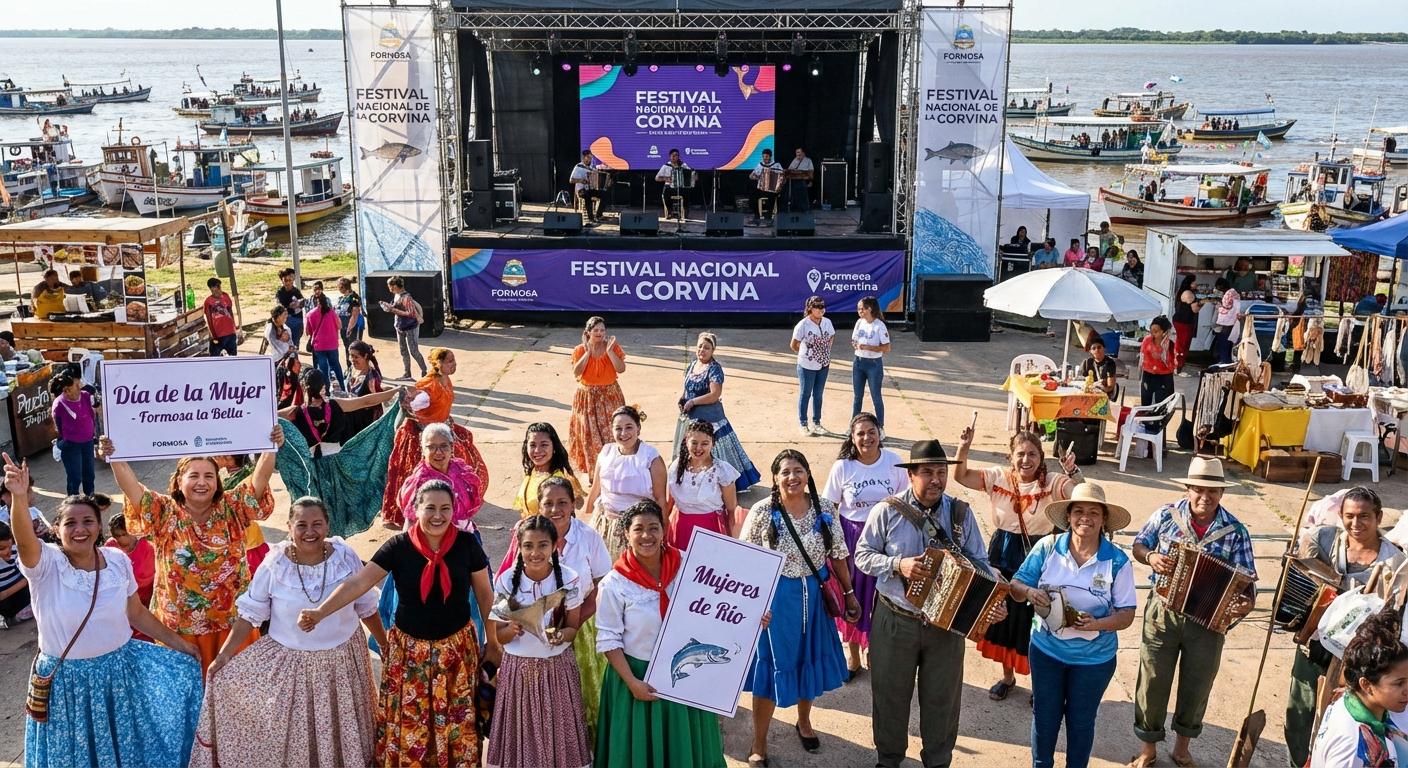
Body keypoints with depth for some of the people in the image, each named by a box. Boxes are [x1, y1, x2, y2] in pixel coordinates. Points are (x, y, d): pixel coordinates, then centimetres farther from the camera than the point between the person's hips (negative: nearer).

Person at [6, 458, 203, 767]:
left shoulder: (118, 560, -5)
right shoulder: (46, 563, -15)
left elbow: (136, 614, 7)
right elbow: (25, 542, -39)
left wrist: (180, 644, 8)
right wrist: (20, 498, -57)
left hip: (119, 669, 3)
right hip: (66, 678, -3)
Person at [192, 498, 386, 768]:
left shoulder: (346, 557, -11)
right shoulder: (275, 565, -13)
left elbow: (366, 607, 1)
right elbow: (250, 614, -5)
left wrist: (386, 646, 8)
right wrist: (224, 655, -10)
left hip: (342, 658, 0)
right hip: (288, 659, 0)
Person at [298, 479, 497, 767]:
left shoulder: (467, 544, -10)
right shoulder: (399, 546, -11)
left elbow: (485, 594, 1)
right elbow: (358, 583, -19)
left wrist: (493, 642, 7)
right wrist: (320, 612, -33)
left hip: (458, 648, 0)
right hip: (409, 648, 0)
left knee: (456, 722, 12)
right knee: (407, 721, 9)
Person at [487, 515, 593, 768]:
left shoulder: (570, 580, -10)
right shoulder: (506, 581, -9)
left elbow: (573, 628, -1)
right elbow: (499, 636, -2)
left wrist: (559, 636, -22)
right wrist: (512, 629, -23)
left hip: (558, 667, 0)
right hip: (518, 667, 0)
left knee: (558, 732, 7)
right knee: (522, 734, 8)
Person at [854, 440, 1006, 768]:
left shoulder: (961, 512, -5)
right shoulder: (887, 511, -11)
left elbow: (978, 563, 1)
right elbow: (862, 556, -6)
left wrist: (995, 599, -15)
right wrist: (898, 565, -23)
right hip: (895, 622, -1)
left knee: (942, 698, 15)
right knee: (891, 695, 14)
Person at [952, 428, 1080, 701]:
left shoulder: (1052, 482, -11)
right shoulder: (999, 477, -3)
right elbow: (961, 476, -6)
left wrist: (1072, 472, -44)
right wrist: (964, 448, -21)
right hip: (1003, 556, 4)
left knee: (1033, 621, 4)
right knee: (1003, 615, 17)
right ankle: (1007, 676, 37)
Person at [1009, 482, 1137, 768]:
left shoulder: (1117, 561, -14)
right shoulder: (1047, 547, -11)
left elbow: (1127, 614, -11)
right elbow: (1016, 585, -5)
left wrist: (1097, 624, -30)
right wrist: (1029, 592, -28)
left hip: (1094, 658, -1)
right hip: (1046, 650, 1)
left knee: (1081, 721, 18)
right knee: (1044, 716, 17)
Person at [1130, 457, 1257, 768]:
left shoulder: (1235, 531, -9)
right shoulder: (1166, 515, -7)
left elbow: (1246, 579, -10)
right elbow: (1139, 546, 5)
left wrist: (1247, 603, -30)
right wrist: (1151, 557, -17)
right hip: (1163, 613, 0)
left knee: (1197, 685, 15)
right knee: (1153, 681, 8)